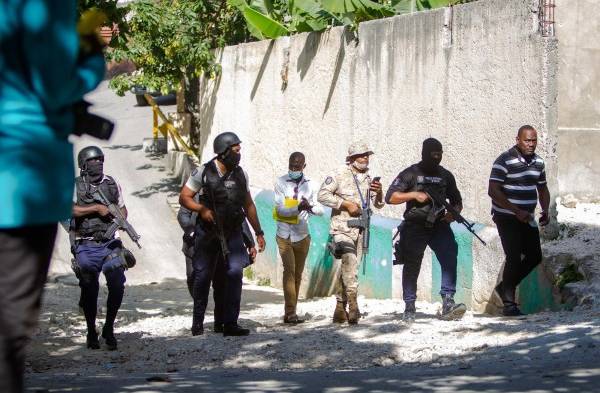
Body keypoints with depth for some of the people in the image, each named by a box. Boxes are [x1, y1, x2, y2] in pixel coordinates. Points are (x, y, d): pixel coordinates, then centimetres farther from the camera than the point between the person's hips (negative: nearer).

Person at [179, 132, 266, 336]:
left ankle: (230, 324, -11)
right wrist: (202, 209, -22)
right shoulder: (203, 173, -7)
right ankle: (198, 323, 23)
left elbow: (249, 205, 15)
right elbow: (184, 198, -5)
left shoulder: (240, 174, 6)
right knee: (203, 276, 7)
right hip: (208, 233, -3)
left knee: (235, 273, -13)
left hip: (233, 234, 3)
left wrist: (258, 232, 14)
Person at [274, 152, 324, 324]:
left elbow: (320, 210, 3)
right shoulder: (281, 182, -5)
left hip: (302, 236, 4)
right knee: (289, 270, -16)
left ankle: (290, 313, 16)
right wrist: (299, 208, -30)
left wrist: (310, 206, -20)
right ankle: (290, 312, -20)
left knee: (298, 274, 8)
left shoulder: (309, 185, 3)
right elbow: (280, 209, -14)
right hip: (285, 236, -4)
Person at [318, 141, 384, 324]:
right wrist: (346, 204, -15)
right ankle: (352, 303, -29)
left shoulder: (367, 178, 13)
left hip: (359, 229, 6)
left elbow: (378, 205, 14)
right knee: (350, 261, -24)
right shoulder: (340, 175, -4)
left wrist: (378, 192, -9)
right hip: (342, 227, -6)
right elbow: (322, 195, -10)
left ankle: (340, 308, 17)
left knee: (348, 268, 9)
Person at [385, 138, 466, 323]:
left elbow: (457, 201, 23)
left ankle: (447, 303, -27)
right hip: (415, 227, -2)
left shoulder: (446, 176, 14)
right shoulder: (411, 174, 1)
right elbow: (390, 197, -6)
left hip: (439, 226, 2)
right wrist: (414, 194, -16)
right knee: (412, 267, 2)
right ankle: (409, 308, 13)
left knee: (449, 257, -19)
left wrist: (453, 213, 1)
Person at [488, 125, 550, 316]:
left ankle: (504, 288, 24)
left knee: (535, 256, 8)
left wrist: (545, 210, 1)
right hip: (507, 217, -7)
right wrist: (517, 211, -24)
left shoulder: (538, 162, 7)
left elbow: (542, 188, 20)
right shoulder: (504, 160, -15)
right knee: (514, 258, -10)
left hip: (527, 218, 7)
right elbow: (493, 191, -21)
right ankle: (509, 304, -2)